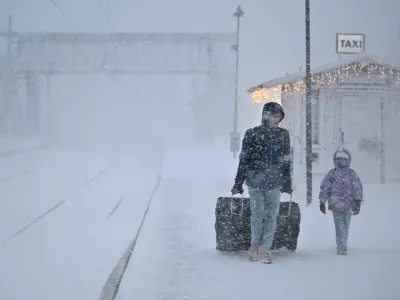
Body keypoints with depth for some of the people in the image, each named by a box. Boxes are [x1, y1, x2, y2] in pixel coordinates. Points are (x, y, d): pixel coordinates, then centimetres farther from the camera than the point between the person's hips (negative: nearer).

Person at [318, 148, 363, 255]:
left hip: (348, 205, 1)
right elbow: (324, 188, 6)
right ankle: (342, 247, -1)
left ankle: (342, 246, 22)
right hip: (336, 205, -1)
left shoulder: (352, 174, 4)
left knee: (345, 226, 8)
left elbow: (358, 189, 3)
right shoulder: (331, 174, 2)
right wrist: (322, 202, 4)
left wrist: (358, 203, -4)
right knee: (339, 227, -4)